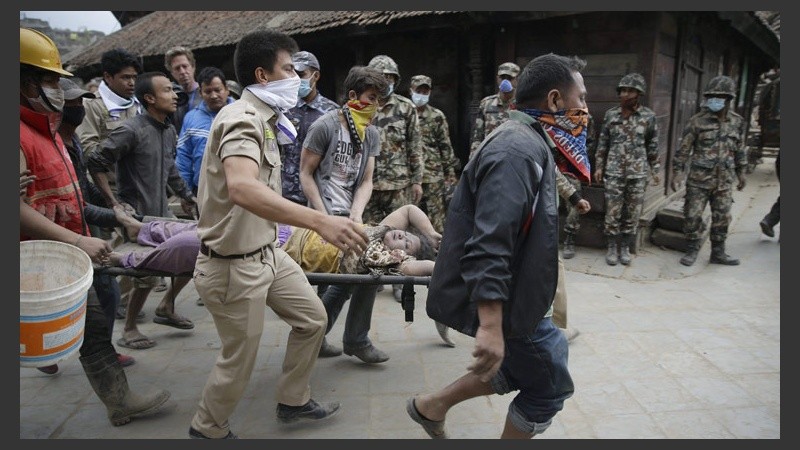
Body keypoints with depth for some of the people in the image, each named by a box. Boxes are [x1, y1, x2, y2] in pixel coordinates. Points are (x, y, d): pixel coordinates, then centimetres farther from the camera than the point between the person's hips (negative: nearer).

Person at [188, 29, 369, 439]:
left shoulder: (262, 119, 9)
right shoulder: (242, 119, -23)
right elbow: (241, 188, -44)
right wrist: (319, 220, -53)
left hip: (266, 251, 9)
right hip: (234, 266, -9)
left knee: (312, 318, 16)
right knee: (238, 360, 6)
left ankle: (293, 401, 35)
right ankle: (207, 430, 33)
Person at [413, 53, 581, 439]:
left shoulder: (526, 141, 12)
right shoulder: (518, 150, -22)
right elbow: (489, 244, -32)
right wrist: (491, 327, -35)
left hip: (512, 292, 10)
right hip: (502, 301, -10)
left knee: (551, 354, 22)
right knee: (551, 385, 7)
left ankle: (433, 404, 27)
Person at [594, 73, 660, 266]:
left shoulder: (649, 117, -1)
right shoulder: (611, 114, 1)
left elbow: (653, 146, 5)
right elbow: (603, 143, 7)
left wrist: (655, 170, 5)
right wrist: (599, 167, 5)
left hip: (638, 173, 0)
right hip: (614, 172, 0)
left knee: (632, 213, 6)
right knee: (613, 212, 2)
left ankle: (625, 248, 19)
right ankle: (612, 248, 14)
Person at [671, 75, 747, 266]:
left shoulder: (737, 122, 5)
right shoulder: (697, 121, -8)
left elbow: (739, 150, 15)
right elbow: (683, 150, -6)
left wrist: (741, 173, 17)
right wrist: (676, 175, -8)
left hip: (724, 181, 4)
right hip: (699, 180, -3)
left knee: (722, 218, 9)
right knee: (693, 216, 1)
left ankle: (718, 253, 21)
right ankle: (692, 250, 17)